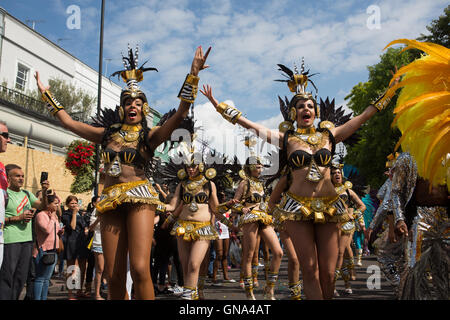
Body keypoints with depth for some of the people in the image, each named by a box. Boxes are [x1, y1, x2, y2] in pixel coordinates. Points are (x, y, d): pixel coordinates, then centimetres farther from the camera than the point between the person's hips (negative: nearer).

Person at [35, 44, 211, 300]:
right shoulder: (108, 133, 19)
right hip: (111, 200, 4)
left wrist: (193, 75, -13)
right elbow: (69, 122, 26)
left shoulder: (150, 135, 8)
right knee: (114, 276, 2)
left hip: (139, 197, -4)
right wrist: (46, 92, 31)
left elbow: (181, 113, -5)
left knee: (140, 269, -18)